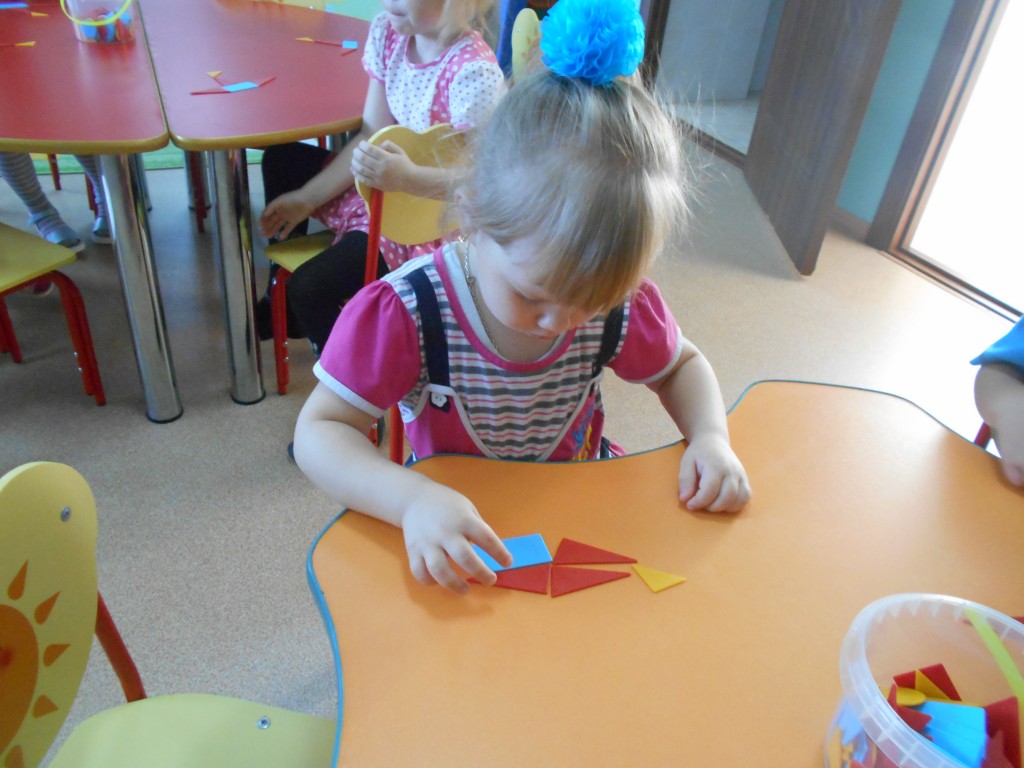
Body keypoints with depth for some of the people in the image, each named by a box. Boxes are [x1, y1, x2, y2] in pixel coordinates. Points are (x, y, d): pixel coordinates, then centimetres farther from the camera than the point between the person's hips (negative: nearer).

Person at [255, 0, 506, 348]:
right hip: (380, 183, 9)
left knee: (310, 287, -23)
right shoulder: (387, 32, -4)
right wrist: (307, 198, -1)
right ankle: (281, 301, 32)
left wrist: (406, 177, -45)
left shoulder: (474, 72, -27)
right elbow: (371, 135, 0)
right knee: (280, 159, 19)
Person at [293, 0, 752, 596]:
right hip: (453, 529, -2)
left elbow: (681, 366, 6)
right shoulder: (405, 314, -25)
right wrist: (413, 498, -41)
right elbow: (318, 432, -22)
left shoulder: (619, 307, -14)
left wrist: (710, 437, -15)